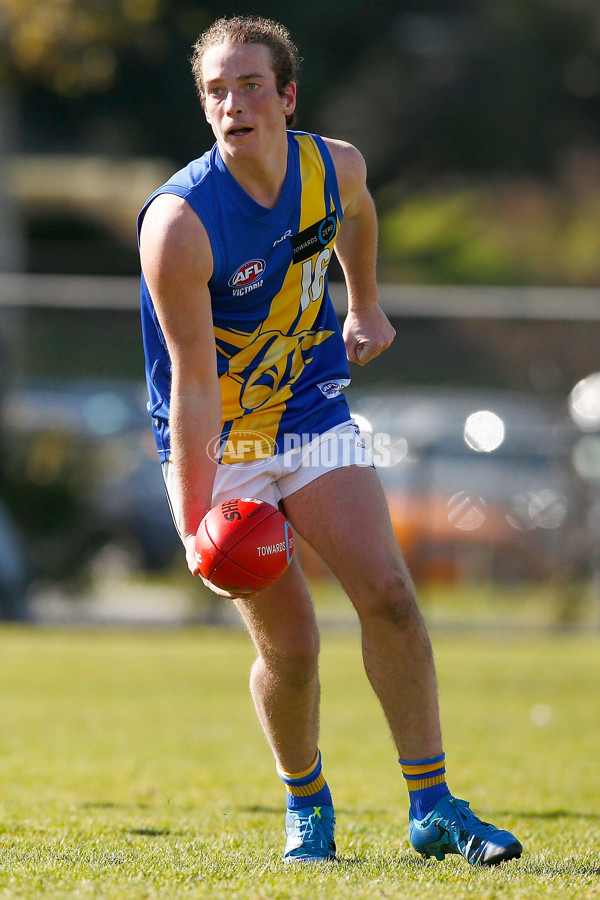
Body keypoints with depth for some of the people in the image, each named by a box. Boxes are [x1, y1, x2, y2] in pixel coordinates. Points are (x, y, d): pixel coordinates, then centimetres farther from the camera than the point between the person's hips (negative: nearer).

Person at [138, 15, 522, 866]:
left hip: (313, 416, 4)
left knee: (388, 595, -11)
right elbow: (193, 382, -25)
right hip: (216, 444, -4)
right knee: (289, 644, -7)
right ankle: (305, 806, 20)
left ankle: (433, 809, -3)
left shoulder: (335, 167, -10)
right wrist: (195, 521, -27)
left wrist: (366, 306, 31)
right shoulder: (179, 222, -26)